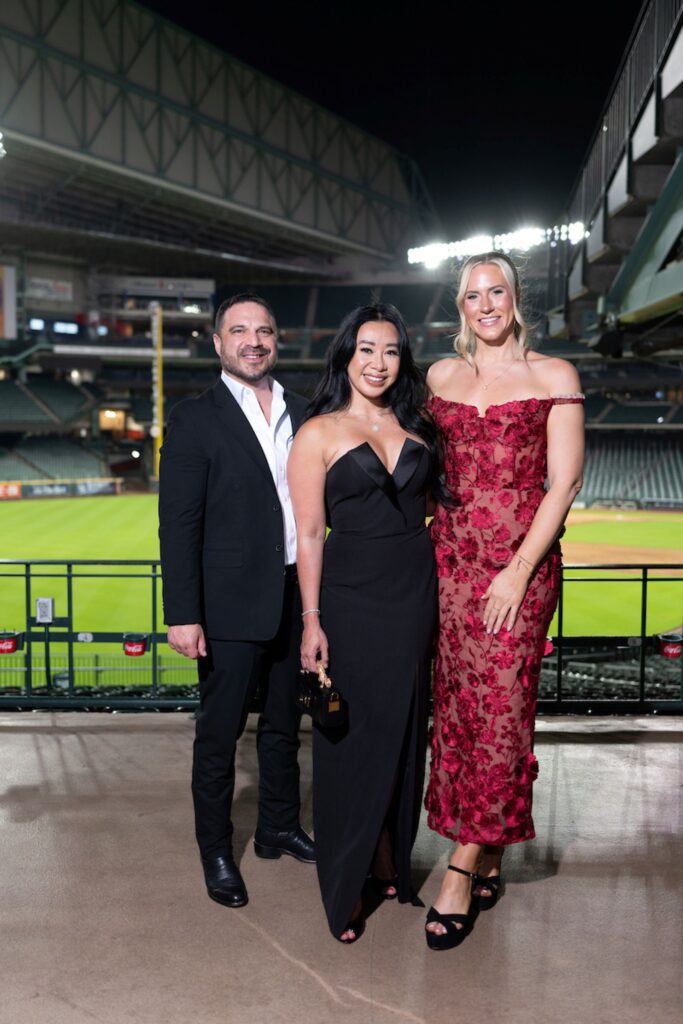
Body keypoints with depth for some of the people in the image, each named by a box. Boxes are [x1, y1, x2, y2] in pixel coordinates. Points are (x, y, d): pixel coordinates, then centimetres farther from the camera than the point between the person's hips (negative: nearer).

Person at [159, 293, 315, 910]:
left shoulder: (301, 414, 8)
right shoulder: (195, 420, -7)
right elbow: (178, 526, -10)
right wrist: (182, 615, -15)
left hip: (297, 598, 5)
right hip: (233, 604, -5)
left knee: (284, 724, 19)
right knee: (221, 732, 8)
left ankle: (280, 827, 38)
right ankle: (217, 852, 26)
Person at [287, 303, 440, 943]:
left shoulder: (415, 427, 10)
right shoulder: (318, 433, -3)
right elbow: (308, 534, -6)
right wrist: (311, 619, -10)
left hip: (415, 596, 5)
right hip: (351, 600, -4)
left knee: (402, 734, 14)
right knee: (353, 739, 5)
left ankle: (389, 863, 33)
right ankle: (345, 887, 22)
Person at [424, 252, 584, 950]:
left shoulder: (554, 376, 2)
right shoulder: (441, 376, 13)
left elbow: (564, 480, -4)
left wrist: (518, 570, -12)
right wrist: (422, 531, 7)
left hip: (522, 560, -3)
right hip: (450, 554, 4)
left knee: (500, 706, -6)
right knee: (455, 703, 5)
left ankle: (461, 871, 4)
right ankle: (489, 861, 20)